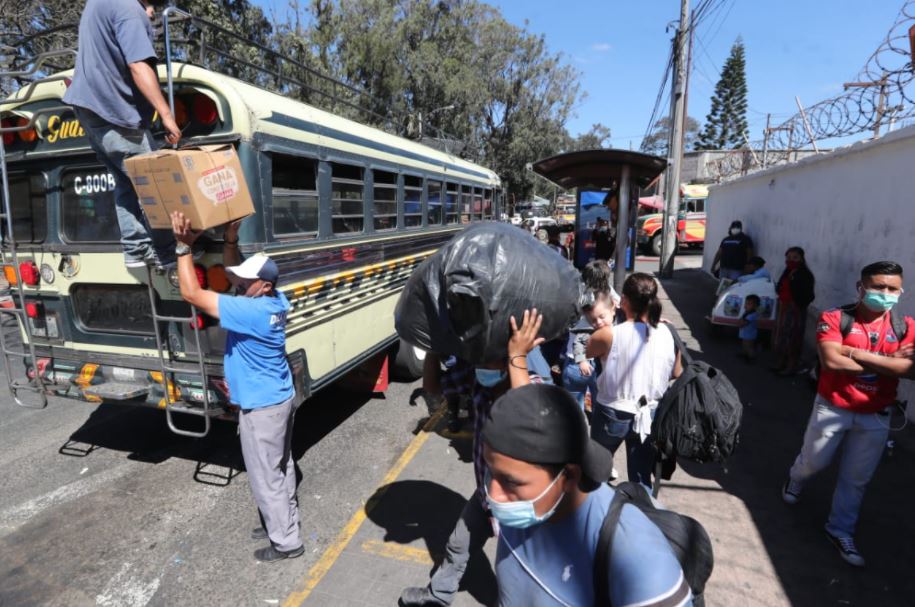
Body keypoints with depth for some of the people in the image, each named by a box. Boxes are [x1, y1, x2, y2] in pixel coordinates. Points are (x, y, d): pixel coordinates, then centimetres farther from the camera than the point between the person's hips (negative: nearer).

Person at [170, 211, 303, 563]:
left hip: (262, 407, -9)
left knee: (265, 476, 7)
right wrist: (231, 239, -2)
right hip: (281, 399, 9)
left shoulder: (253, 311, -30)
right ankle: (284, 523, 40)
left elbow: (191, 294, -28)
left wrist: (184, 246, -25)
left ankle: (286, 542, 22)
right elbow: (234, 273, 10)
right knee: (281, 467, 22)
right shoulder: (275, 302, -4)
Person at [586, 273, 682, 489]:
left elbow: (585, 351, -3)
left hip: (612, 414, -2)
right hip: (650, 415, 3)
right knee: (642, 479, 16)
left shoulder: (609, 334, -21)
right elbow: (676, 374, 6)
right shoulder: (669, 334, -8)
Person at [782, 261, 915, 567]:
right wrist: (888, 363, -17)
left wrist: (858, 353, -23)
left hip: (875, 417, 3)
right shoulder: (835, 318, -13)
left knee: (856, 479, 13)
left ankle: (840, 530, 30)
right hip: (832, 408, -2)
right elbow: (831, 361, -26)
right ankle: (795, 480, 48)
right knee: (814, 461, 14)